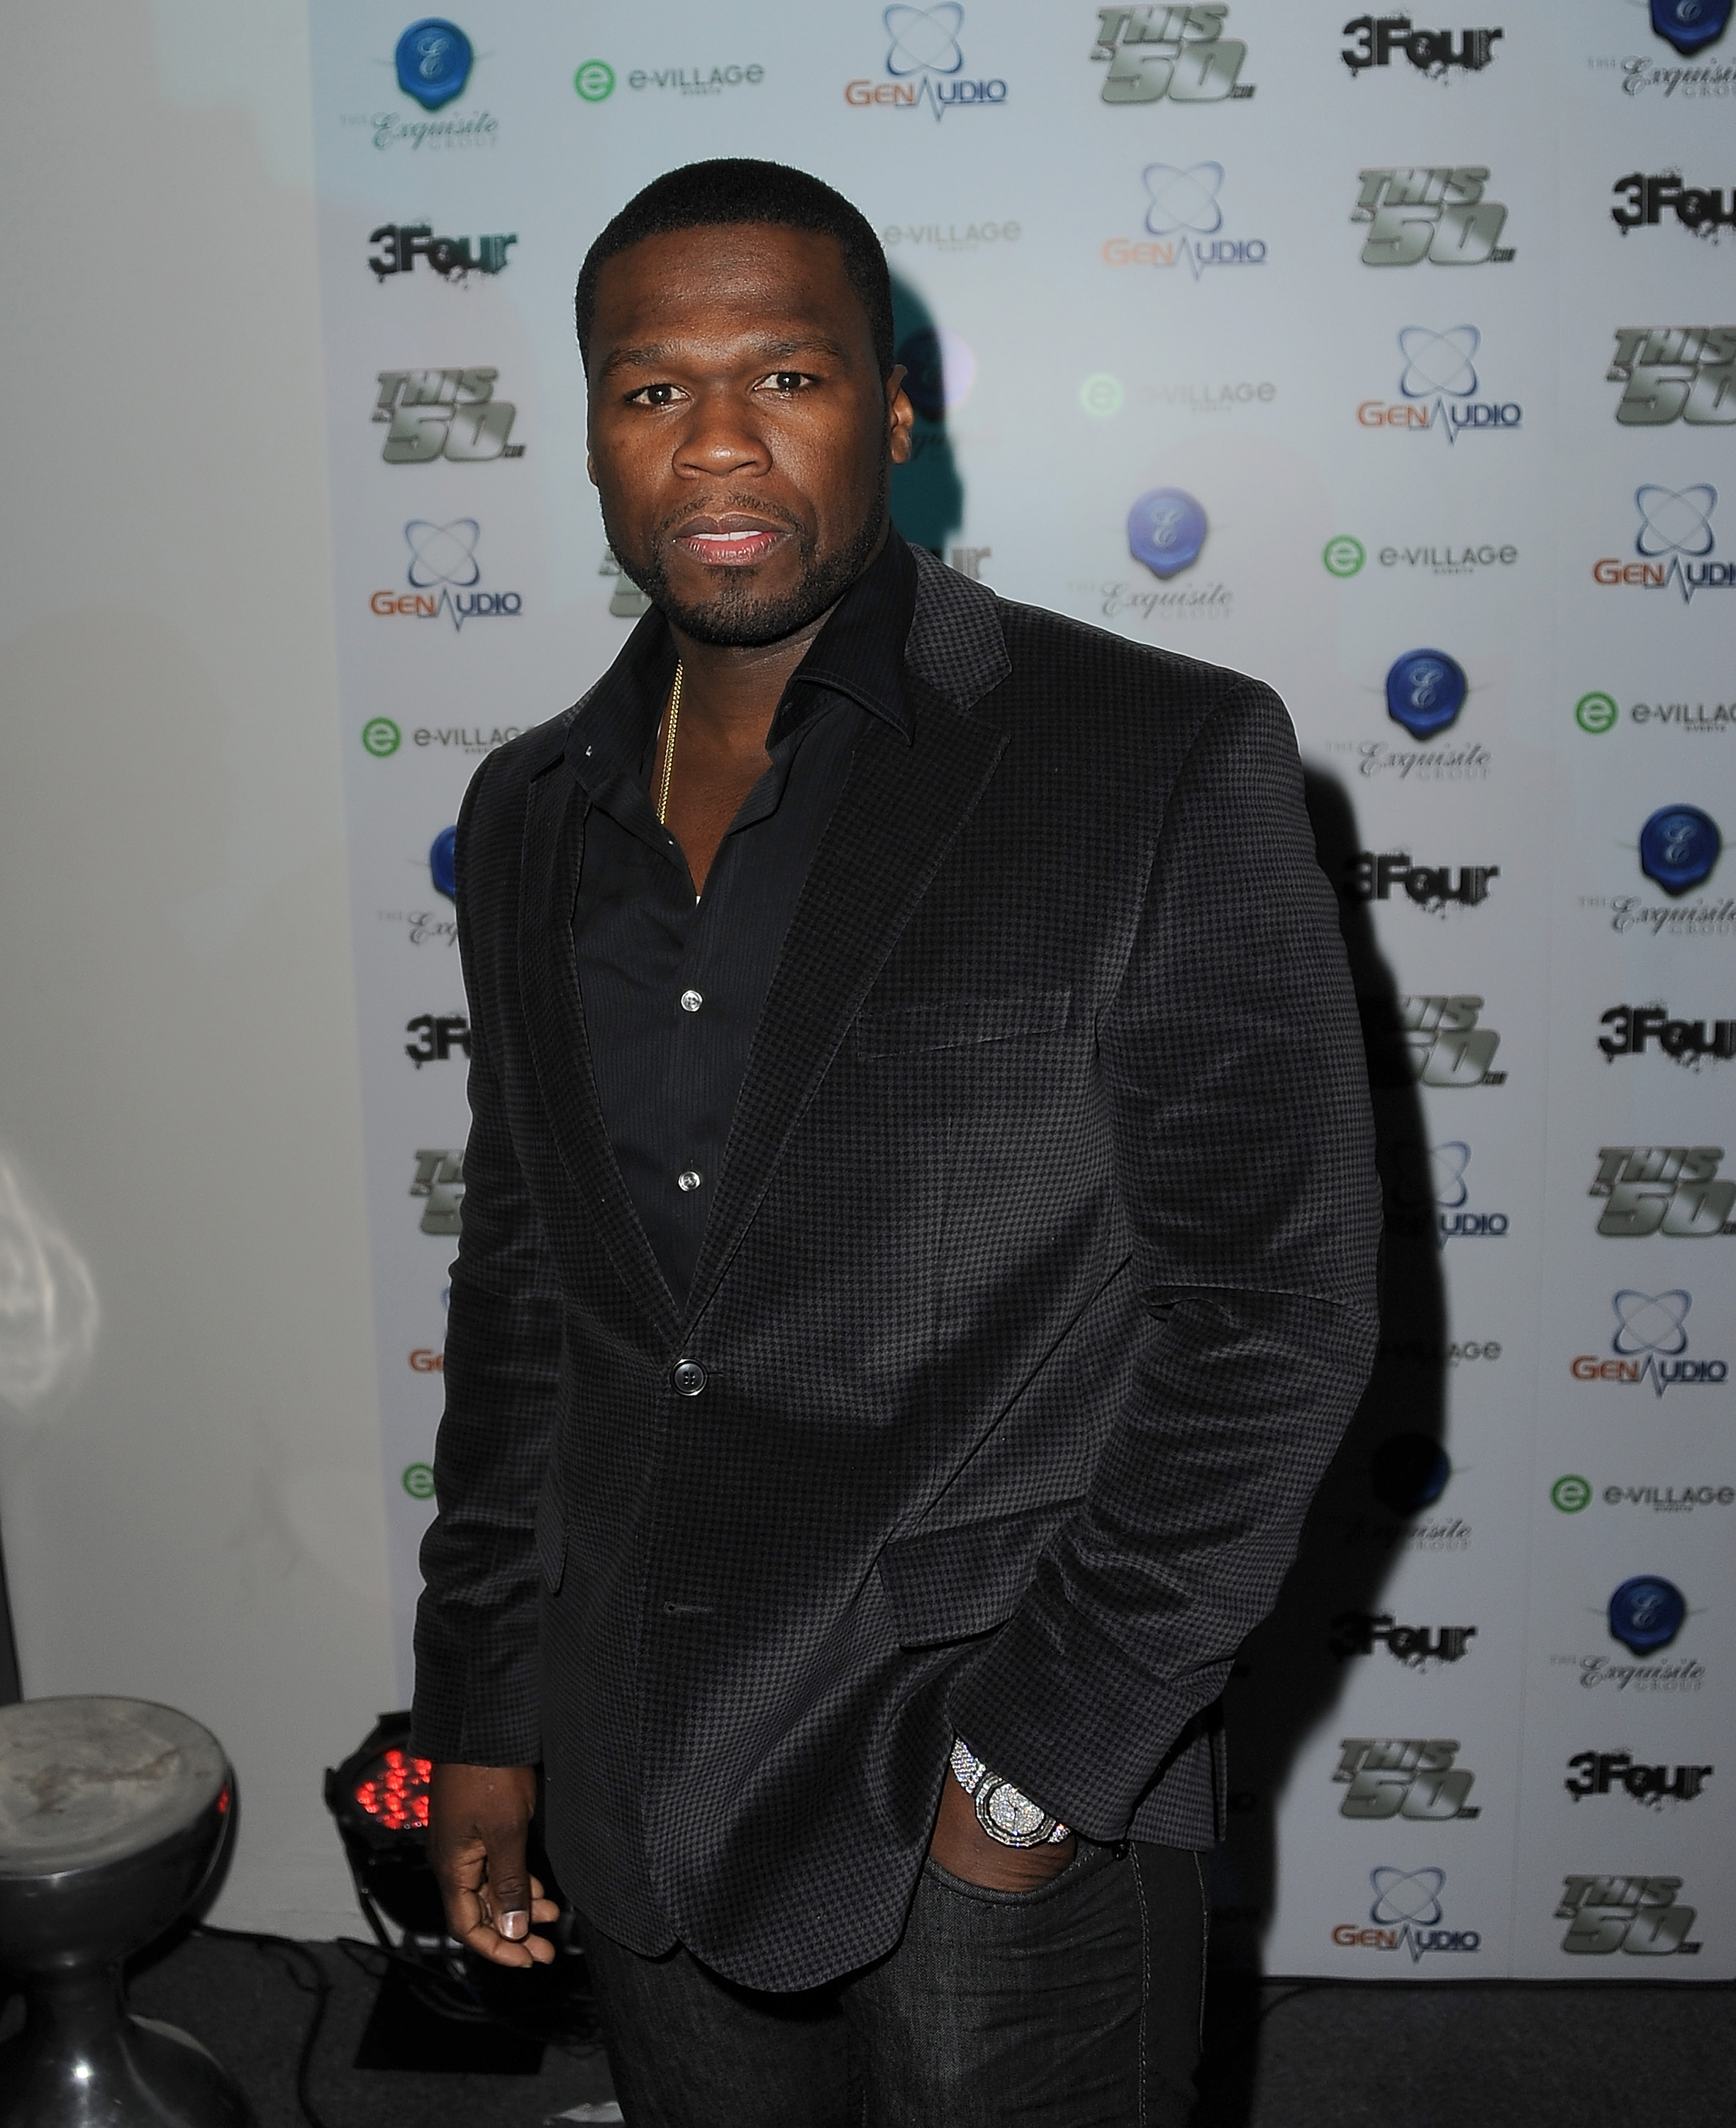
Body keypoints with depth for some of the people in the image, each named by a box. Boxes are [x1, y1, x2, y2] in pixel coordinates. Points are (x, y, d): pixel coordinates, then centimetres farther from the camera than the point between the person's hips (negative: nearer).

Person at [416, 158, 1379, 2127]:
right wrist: (480, 1719, 11)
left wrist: (1038, 1757, -14)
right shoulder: (528, 816, 4)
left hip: (1021, 1823, -4)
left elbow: (1273, 1307, -13)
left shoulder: (1164, 764, -12)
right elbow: (518, 1284, 11)